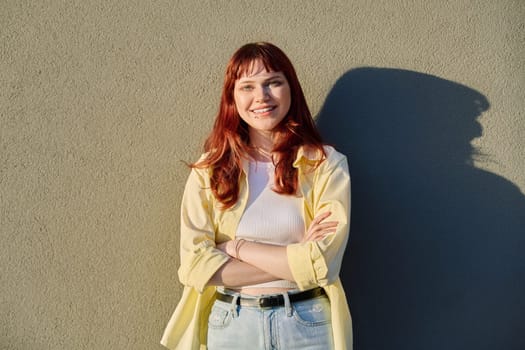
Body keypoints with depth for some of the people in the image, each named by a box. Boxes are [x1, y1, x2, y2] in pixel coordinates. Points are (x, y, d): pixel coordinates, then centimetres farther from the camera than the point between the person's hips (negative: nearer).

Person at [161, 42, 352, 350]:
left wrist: (236, 247, -11)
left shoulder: (326, 164, -7)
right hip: (230, 325, 1)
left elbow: (322, 263, -15)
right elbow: (195, 265, -12)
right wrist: (293, 259, -15)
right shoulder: (209, 171, -3)